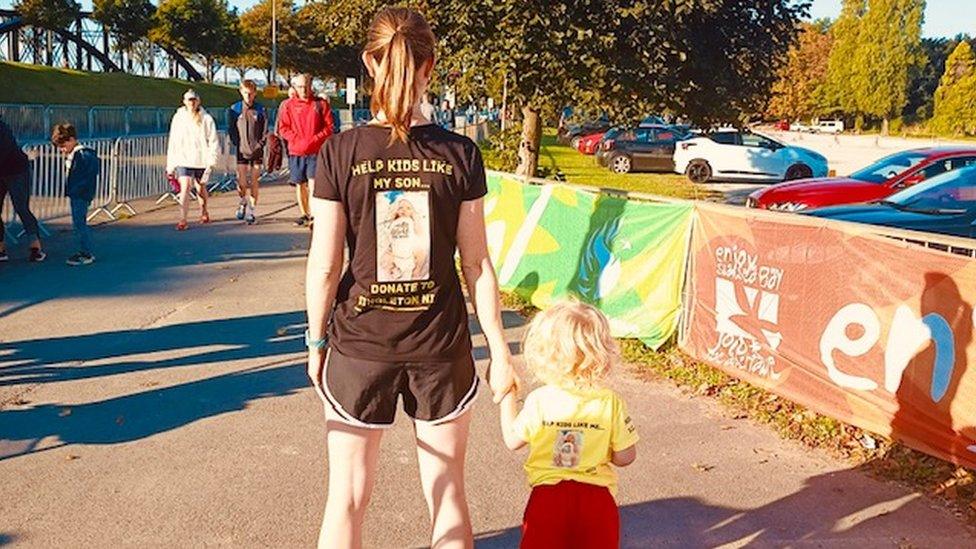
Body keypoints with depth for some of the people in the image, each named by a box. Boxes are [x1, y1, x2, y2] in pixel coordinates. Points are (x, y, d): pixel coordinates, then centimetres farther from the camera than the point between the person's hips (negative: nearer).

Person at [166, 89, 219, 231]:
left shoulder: (206, 119, -3)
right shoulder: (178, 118, 3)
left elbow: (213, 141, -1)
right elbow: (173, 142, 8)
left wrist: (211, 160, -11)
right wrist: (170, 165, 7)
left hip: (201, 160, 0)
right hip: (183, 159, 0)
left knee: (200, 188, 16)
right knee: (184, 188, -12)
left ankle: (203, 211, 42)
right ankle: (182, 220, -13)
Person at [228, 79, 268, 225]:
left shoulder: (260, 110, 2)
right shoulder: (234, 109, 3)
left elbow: (265, 131, 4)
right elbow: (231, 130, 8)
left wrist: (259, 145, -7)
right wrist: (237, 144, -1)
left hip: (256, 151, 0)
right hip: (241, 151, 0)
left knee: (254, 182, 2)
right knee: (242, 183, -4)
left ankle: (252, 210, 11)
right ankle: (243, 201, 24)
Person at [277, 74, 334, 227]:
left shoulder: (321, 104, 4)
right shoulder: (288, 106, 6)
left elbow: (329, 127, 1)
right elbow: (283, 128, 4)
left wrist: (314, 140, -12)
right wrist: (298, 140, -10)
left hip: (316, 151, -2)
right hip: (296, 152, 2)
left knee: (313, 181, -15)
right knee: (299, 184, 9)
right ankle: (304, 214, 21)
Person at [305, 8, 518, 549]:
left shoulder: (340, 152, -9)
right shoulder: (459, 154, -6)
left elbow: (324, 266, -7)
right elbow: (477, 265, -4)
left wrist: (315, 342, 7)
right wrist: (499, 349, 5)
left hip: (359, 342, 0)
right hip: (441, 343, 1)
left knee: (347, 497, 15)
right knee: (448, 495, 17)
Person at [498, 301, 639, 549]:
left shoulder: (538, 401, -9)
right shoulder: (610, 403, -8)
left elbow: (512, 440, 5)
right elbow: (626, 457, -3)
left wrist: (507, 396, 14)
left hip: (547, 493, -1)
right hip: (597, 496, 1)